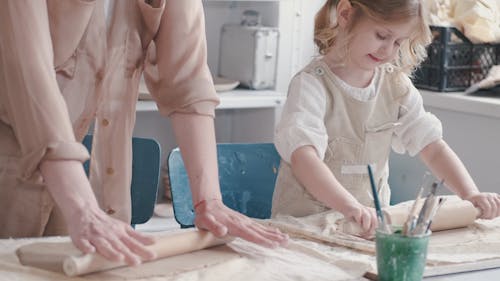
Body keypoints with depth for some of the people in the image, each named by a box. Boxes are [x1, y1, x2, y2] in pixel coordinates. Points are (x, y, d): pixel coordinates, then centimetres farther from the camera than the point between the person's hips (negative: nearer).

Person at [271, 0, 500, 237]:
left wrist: (471, 195, -12)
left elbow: (433, 149, 5)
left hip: (371, 222, 5)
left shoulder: (396, 86, 4)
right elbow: (303, 157, -30)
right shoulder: (312, 84, -15)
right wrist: (350, 206, -44)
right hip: (305, 220, -5)